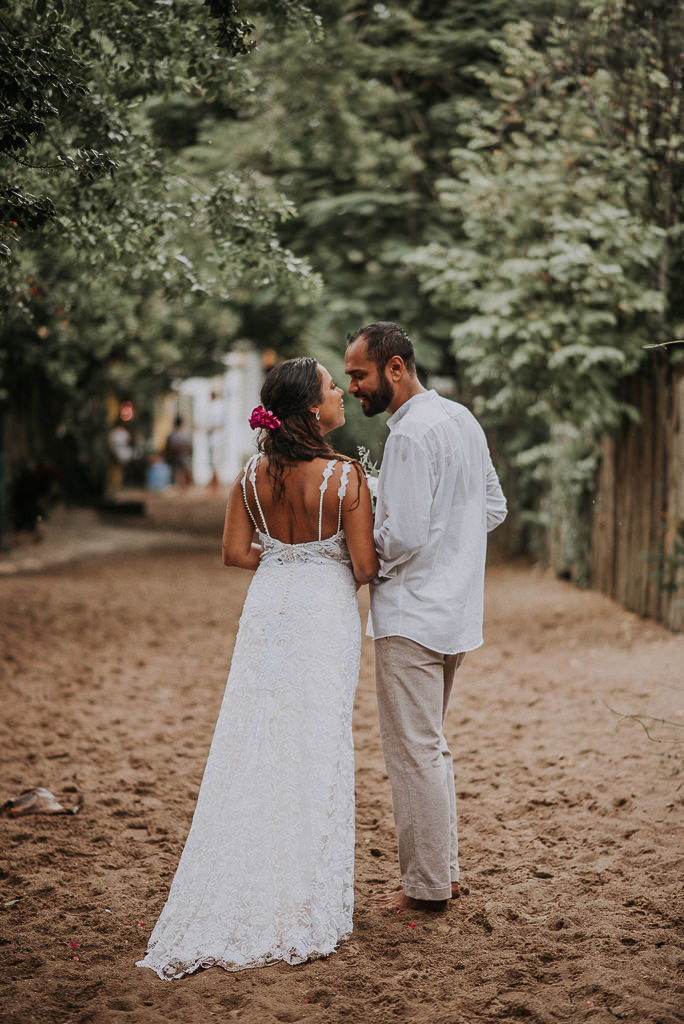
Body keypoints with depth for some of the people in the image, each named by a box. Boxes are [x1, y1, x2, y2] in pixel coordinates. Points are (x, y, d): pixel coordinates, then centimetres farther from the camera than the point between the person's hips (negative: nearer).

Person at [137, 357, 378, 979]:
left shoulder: (253, 474, 0)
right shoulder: (345, 475, -13)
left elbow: (235, 552, 2)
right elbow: (365, 565, -12)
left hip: (267, 610, 4)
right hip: (325, 615, -4)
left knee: (251, 754, 9)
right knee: (315, 754, 5)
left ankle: (227, 909, 14)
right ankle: (302, 910, 12)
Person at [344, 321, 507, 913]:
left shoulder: (411, 435, -19)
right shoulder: (462, 418, 11)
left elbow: (404, 536, -23)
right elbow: (494, 509, 17)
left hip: (412, 613, -10)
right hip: (457, 608, 10)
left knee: (413, 751, 0)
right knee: (431, 745, 19)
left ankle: (428, 889, 9)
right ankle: (445, 869, 27)